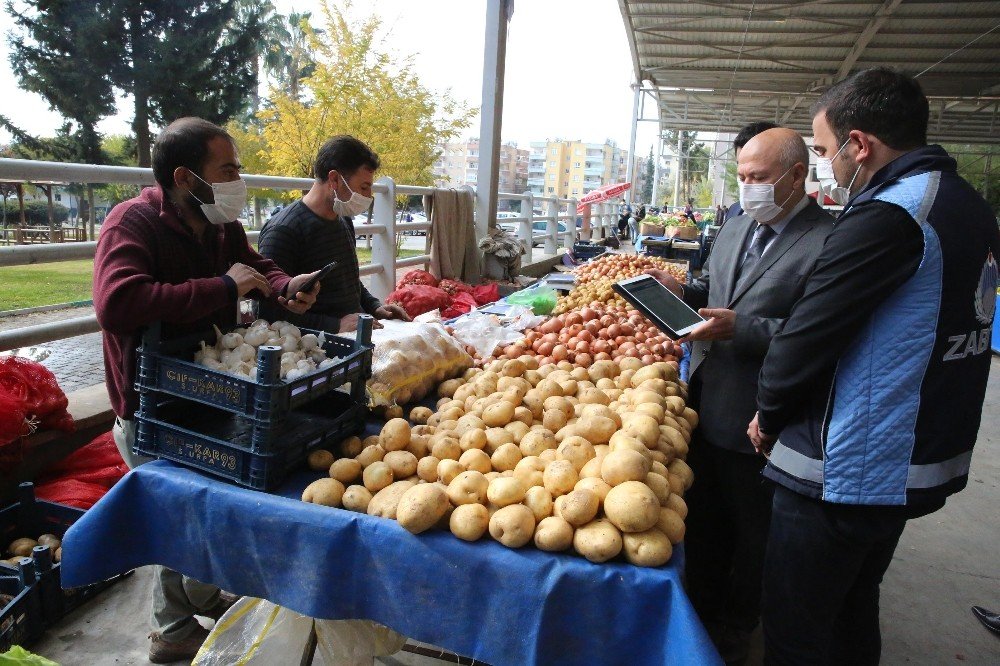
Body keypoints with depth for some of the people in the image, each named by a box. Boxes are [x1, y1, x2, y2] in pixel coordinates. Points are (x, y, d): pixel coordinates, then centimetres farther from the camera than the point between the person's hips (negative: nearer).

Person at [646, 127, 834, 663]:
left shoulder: (828, 241, -17)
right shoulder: (737, 226, 8)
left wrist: (743, 329, -27)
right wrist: (682, 291, -1)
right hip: (705, 405, 7)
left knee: (752, 531, 16)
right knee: (703, 518, 22)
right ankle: (702, 609, 46)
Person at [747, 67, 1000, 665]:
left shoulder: (888, 215, -22)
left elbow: (808, 334, -21)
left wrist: (768, 416, -4)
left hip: (844, 476, -10)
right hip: (920, 465, 10)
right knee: (855, 612, 26)